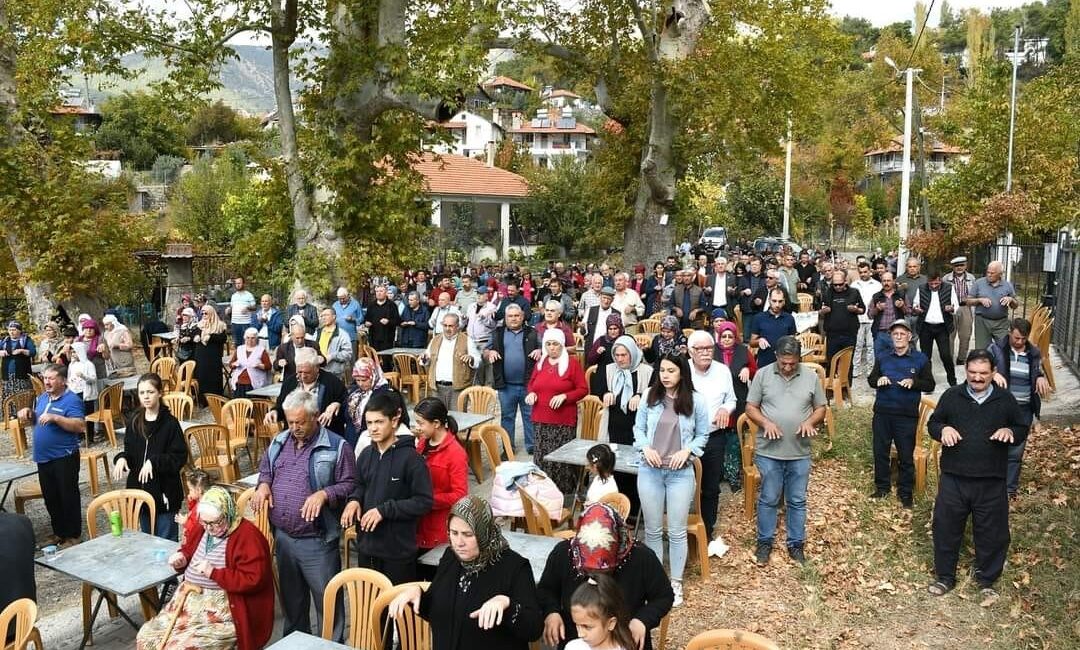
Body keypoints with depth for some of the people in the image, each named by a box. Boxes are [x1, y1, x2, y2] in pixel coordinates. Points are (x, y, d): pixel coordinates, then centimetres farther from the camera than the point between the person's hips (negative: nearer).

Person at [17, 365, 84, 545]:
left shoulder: (71, 400, -15)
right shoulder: (42, 398, 10)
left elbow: (81, 426, -24)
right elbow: (37, 420, 24)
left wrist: (55, 417, -31)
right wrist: (29, 414, 2)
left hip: (64, 458, -8)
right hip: (43, 457, 8)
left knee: (68, 497, 2)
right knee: (50, 498, 16)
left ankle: (72, 535, 13)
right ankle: (58, 532, 30)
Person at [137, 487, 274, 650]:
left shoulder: (248, 537, -19)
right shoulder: (203, 528, 6)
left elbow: (253, 581, -24)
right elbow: (188, 549, 25)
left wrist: (213, 573, -25)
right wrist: (181, 559, 1)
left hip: (224, 611, -8)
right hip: (191, 600, 8)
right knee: (146, 636, 0)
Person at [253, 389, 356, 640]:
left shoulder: (337, 447, -12)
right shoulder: (279, 441, 7)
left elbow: (350, 485, -11)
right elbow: (265, 470, 21)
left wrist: (324, 494, -26)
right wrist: (263, 484, -1)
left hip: (317, 540, -6)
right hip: (282, 537, 6)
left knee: (327, 601, 3)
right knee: (290, 597, 22)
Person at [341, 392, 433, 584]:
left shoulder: (410, 458, -16)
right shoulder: (365, 455, 3)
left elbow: (424, 502, -16)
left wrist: (385, 510, -20)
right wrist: (354, 500, -5)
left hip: (399, 550, -6)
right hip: (367, 546, 6)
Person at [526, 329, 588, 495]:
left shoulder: (572, 363, -4)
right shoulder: (540, 363, 11)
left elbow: (583, 389, -4)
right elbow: (532, 384, 23)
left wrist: (564, 396, -18)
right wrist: (531, 393, 1)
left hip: (564, 421, -5)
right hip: (541, 420, 5)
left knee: (562, 458, -5)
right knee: (541, 457, 5)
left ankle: (565, 493, 6)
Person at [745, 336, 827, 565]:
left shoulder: (811, 377, 0)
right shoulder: (762, 375, -5)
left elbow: (821, 408, 7)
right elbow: (751, 407, -1)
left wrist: (810, 421, -14)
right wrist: (766, 423, -19)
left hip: (800, 453, 1)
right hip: (768, 452, -1)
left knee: (797, 501, 12)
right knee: (768, 499, 9)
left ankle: (796, 544, 26)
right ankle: (765, 542, 24)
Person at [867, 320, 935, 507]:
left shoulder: (920, 359, 0)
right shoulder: (882, 358, 8)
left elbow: (930, 386, 0)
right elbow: (870, 380, 12)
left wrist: (913, 382, -19)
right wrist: (878, 380, -11)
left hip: (907, 415, -3)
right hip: (882, 413, 3)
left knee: (906, 455, 5)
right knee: (880, 452, 10)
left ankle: (905, 492, 19)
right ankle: (882, 487, 26)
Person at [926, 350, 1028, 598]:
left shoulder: (1005, 399, 1)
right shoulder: (951, 395, 1)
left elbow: (1023, 429, 10)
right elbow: (932, 423, 9)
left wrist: (1010, 432, -13)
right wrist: (943, 429, -14)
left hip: (992, 482, 0)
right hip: (953, 478, 0)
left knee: (992, 532, 9)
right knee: (946, 528, 8)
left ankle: (986, 580, 29)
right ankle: (945, 577, 25)